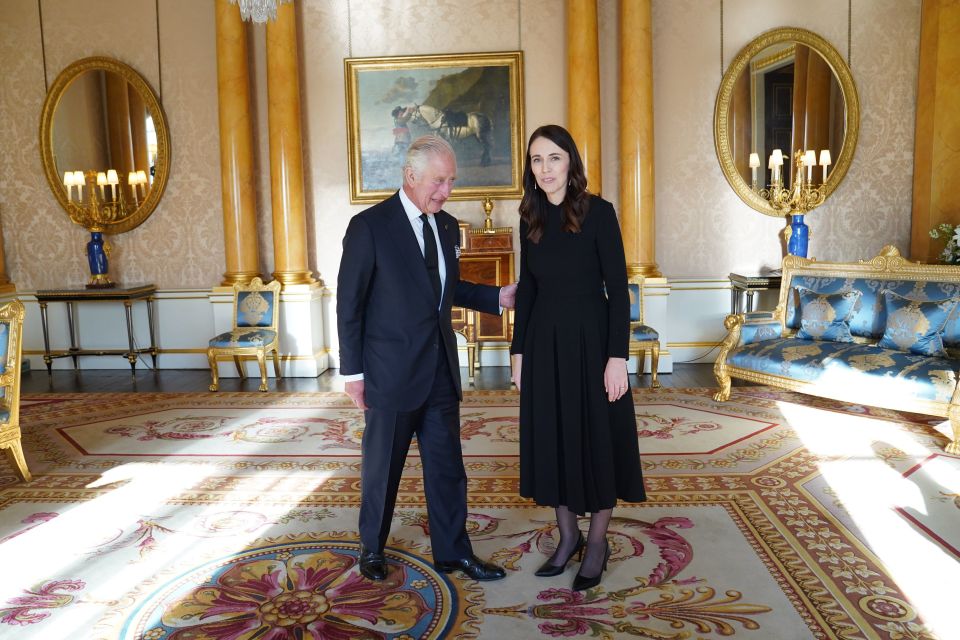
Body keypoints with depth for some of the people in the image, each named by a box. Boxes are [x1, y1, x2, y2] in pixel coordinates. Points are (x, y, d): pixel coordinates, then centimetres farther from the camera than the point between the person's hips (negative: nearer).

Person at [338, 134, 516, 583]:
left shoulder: (448, 226, 8)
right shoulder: (370, 226, -11)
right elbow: (349, 304, -9)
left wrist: (496, 297, 3)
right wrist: (352, 371, -10)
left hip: (441, 369, 5)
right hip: (390, 372, -5)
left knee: (447, 466, 12)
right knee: (381, 466, 12)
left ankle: (453, 552, 27)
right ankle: (372, 549, 33)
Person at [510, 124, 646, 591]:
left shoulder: (598, 212, -9)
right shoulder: (531, 219, 5)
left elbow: (618, 288, -12)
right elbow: (527, 287, 10)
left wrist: (617, 357, -16)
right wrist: (518, 350, 8)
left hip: (590, 339, -5)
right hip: (544, 342, 5)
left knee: (596, 437, 6)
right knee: (551, 436, 11)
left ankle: (597, 541, 24)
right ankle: (568, 535, 30)